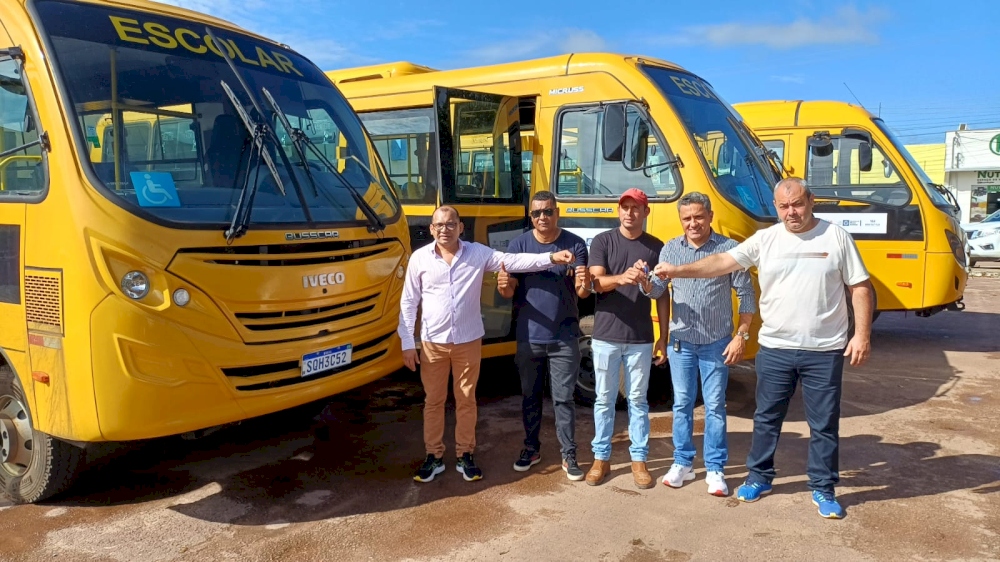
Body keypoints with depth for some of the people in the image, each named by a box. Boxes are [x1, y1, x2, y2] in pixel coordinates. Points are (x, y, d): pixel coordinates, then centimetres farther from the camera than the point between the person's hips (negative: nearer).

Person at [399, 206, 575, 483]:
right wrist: (407, 343, -4)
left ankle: (465, 455, 24)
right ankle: (434, 457, 23)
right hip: (433, 342, 0)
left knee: (466, 400, 10)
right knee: (433, 401, 9)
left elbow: (515, 261, -11)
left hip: (468, 341, 0)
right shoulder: (420, 258, -3)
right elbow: (409, 302, 0)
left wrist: (551, 257, -24)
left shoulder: (478, 253, -3)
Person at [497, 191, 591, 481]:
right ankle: (531, 448, 31)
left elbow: (582, 292, -8)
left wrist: (584, 286, -32)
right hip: (528, 336, 2)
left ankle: (569, 456, 16)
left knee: (563, 398, 5)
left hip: (564, 338, -2)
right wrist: (504, 287, -27)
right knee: (530, 396, 15)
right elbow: (510, 291, -3)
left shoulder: (575, 244, -5)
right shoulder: (519, 244, -2)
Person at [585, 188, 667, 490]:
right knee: (604, 399, 9)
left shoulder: (656, 247, 4)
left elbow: (662, 295, 4)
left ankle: (639, 460, 20)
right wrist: (621, 278, -32)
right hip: (605, 336, -1)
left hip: (641, 339, 1)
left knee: (638, 400, 9)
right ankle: (601, 458, 20)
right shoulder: (602, 241, -1)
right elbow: (597, 283, -13)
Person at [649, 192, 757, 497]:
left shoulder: (730, 249, -7)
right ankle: (682, 463, 25)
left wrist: (741, 335, -7)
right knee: (682, 404, 11)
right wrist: (663, 335, -3)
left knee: (715, 407, 6)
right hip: (680, 341, 2)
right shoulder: (670, 249, 0)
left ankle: (715, 469, 18)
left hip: (717, 342, -2)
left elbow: (746, 295, -3)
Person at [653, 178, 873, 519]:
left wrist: (862, 335, -7)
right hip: (775, 349, 2)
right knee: (766, 418, 14)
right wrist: (679, 270, -17)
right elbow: (723, 262, -6)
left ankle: (823, 489, 24)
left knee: (824, 424, 8)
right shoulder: (765, 239, 1)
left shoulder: (836, 237, -2)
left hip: (824, 351, -1)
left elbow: (860, 288, 0)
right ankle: (759, 477, 31)